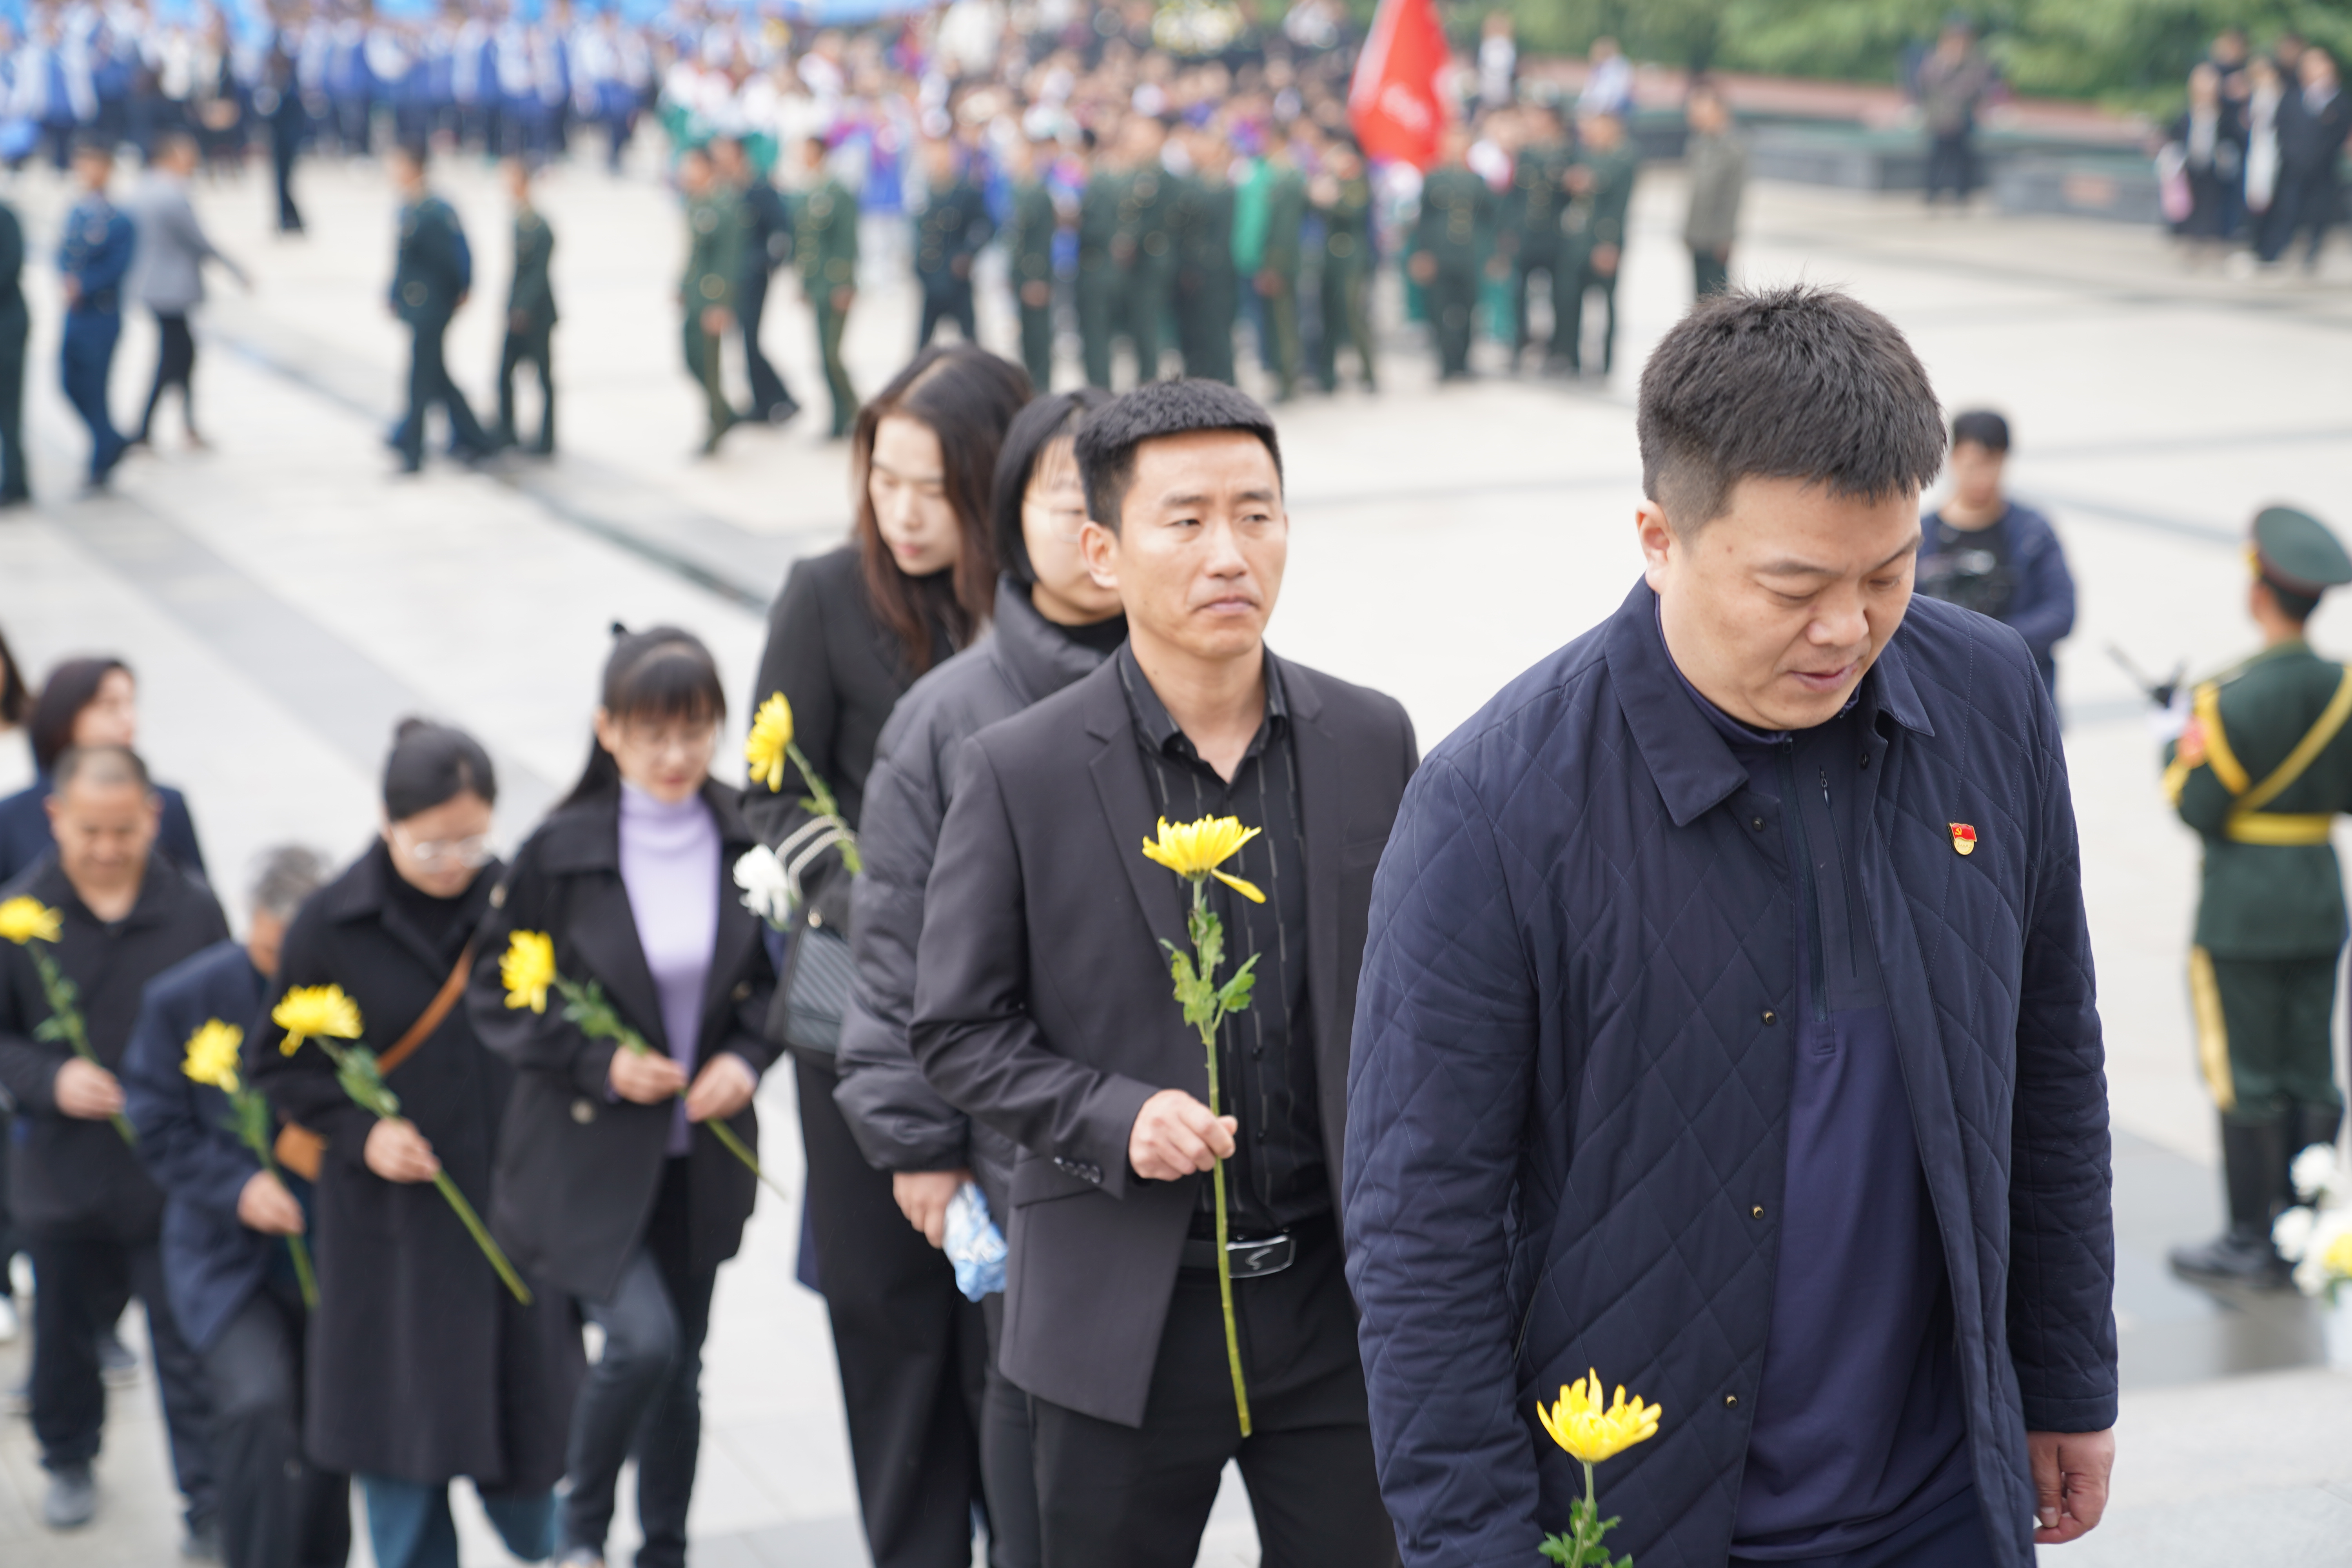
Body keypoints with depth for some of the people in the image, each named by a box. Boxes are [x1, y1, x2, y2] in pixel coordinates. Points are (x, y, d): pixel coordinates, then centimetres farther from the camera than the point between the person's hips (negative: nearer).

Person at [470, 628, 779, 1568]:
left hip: (700, 1157, 3)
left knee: (682, 1368, 12)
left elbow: (780, 977, 8)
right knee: (642, 1340, -16)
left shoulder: (747, 845, -6)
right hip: (589, 1151, -3)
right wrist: (597, 1065, -17)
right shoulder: (562, 852, -14)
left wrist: (747, 1056, -10)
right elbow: (497, 996, -6)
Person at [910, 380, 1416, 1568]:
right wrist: (1114, 1120, -18)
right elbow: (957, 1032, -3)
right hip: (1125, 1313, -2)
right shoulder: (1020, 772, -7)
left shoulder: (1371, 741, 2)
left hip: (1338, 1295, 2)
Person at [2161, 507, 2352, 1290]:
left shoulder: (2237, 698, -19)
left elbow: (2199, 808, -15)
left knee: (2246, 1081, 2)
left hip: (2243, 914, -6)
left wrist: (2180, 748, 3)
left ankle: (2253, 1245, 8)